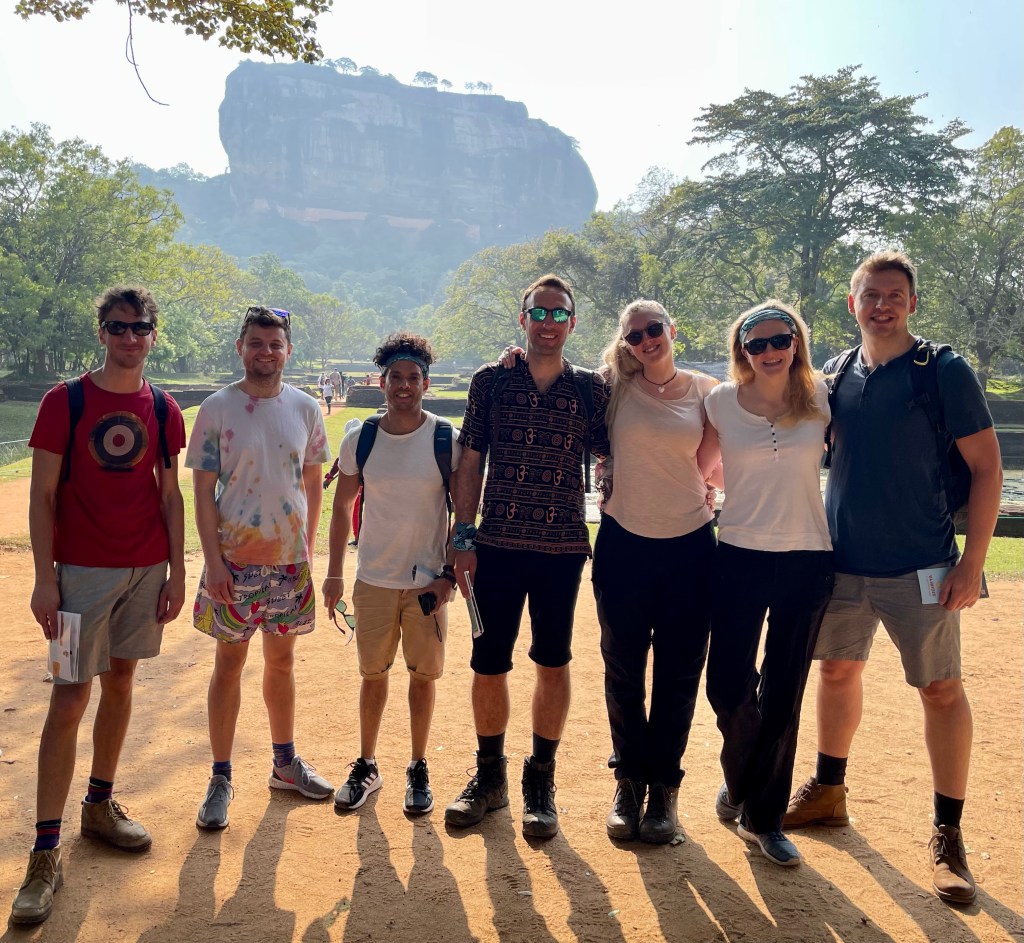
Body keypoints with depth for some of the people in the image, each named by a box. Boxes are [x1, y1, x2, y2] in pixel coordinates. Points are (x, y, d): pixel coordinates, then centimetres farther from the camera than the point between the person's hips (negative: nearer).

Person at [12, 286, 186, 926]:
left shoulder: (163, 410, 6)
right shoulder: (65, 402, -4)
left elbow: (170, 496, 9)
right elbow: (42, 497, -5)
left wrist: (176, 572, 5)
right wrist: (45, 579, -10)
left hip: (147, 571, 4)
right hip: (83, 572, -4)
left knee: (121, 682, 13)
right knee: (69, 701, -5)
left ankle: (101, 806, 31)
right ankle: (46, 854, 2)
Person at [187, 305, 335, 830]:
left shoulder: (305, 409, 2)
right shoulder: (217, 409, -6)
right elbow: (203, 491, -7)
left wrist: (308, 545, 5)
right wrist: (213, 560, -12)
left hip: (290, 559, 3)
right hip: (233, 559, -3)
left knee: (282, 659, 14)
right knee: (229, 662, 5)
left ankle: (285, 763, 30)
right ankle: (221, 779, 16)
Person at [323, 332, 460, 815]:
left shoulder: (447, 440, -7)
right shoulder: (359, 441, -1)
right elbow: (342, 507, 8)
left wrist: (449, 573, -7)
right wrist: (335, 573, 6)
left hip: (427, 580, -1)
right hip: (374, 579, 2)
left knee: (423, 675, 8)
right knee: (373, 674, 11)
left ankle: (418, 769, 24)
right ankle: (366, 765, 28)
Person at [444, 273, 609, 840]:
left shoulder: (591, 390, 3)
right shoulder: (491, 381, 2)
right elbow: (470, 463, 4)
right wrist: (464, 538, -1)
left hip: (563, 548, 0)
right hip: (497, 544, 0)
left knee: (553, 663, 9)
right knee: (488, 665, 6)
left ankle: (540, 783, 26)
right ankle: (490, 777, 27)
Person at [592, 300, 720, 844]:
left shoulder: (706, 391, 3)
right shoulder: (615, 388, 1)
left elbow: (706, 465, 11)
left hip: (689, 544, 0)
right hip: (623, 543, 0)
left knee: (679, 673, 7)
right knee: (623, 670, 9)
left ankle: (664, 786, 23)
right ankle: (629, 781, 26)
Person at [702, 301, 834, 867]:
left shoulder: (819, 397, 0)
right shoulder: (722, 401, -2)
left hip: (807, 560, 1)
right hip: (739, 558, 0)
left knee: (783, 694, 6)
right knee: (728, 685, 1)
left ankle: (764, 816, 24)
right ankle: (740, 777, 33)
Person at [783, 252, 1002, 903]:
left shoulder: (945, 372, -7)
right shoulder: (834, 377, 5)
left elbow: (987, 467, -7)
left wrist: (972, 562, -13)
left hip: (920, 567, -4)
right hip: (842, 561, 5)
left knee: (941, 690, 1)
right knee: (838, 670, 15)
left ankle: (948, 836, 15)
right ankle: (829, 792, 34)